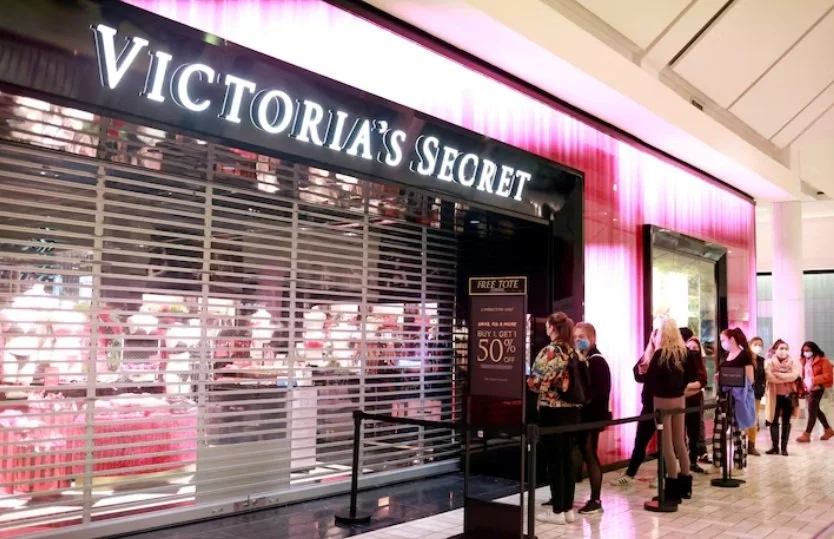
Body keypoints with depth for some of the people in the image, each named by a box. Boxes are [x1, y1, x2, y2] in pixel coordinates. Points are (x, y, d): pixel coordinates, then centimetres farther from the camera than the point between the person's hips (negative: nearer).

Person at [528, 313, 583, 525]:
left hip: (552, 411, -7)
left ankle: (557, 511, 7)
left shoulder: (549, 352, -14)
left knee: (554, 460, 1)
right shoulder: (574, 352, 6)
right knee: (567, 459, 12)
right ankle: (568, 509, 19)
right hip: (572, 410, 7)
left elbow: (535, 382, -16)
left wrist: (529, 380, 4)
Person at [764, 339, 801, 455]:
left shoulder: (794, 363, 2)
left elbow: (794, 376, -16)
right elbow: (771, 378, -17)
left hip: (789, 396, 1)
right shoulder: (769, 363, -3)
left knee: (786, 422, 5)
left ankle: (784, 447, 11)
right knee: (774, 421, 1)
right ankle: (775, 447, 8)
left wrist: (778, 374, -16)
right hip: (775, 396, -1)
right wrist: (787, 378, -13)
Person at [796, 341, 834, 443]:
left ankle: (806, 435, -6)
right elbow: (803, 374, 17)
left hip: (817, 388, -8)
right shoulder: (804, 361, 11)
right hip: (809, 388, 8)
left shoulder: (822, 360, -11)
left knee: (812, 410, -8)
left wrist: (814, 380, -24)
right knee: (816, 410, 17)